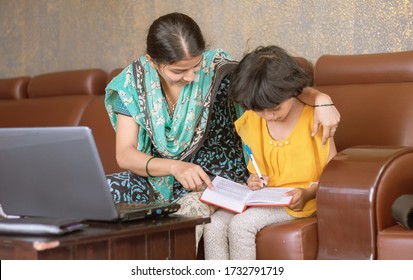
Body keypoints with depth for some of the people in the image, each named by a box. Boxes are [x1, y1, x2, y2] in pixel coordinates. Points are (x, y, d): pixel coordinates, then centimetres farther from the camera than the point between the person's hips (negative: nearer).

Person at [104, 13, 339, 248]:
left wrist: (320, 98, -35)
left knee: (187, 211, -35)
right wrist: (175, 167, -29)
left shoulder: (216, 69, -14)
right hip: (158, 176, 3)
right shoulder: (134, 80, -8)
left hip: (215, 178, -3)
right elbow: (125, 155, -11)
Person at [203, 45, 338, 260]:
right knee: (213, 225, -20)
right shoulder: (251, 122, 7)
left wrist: (307, 193, -22)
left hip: (296, 202, -6)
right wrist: (254, 180, -2)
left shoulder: (314, 119, -9)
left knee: (240, 225, -28)